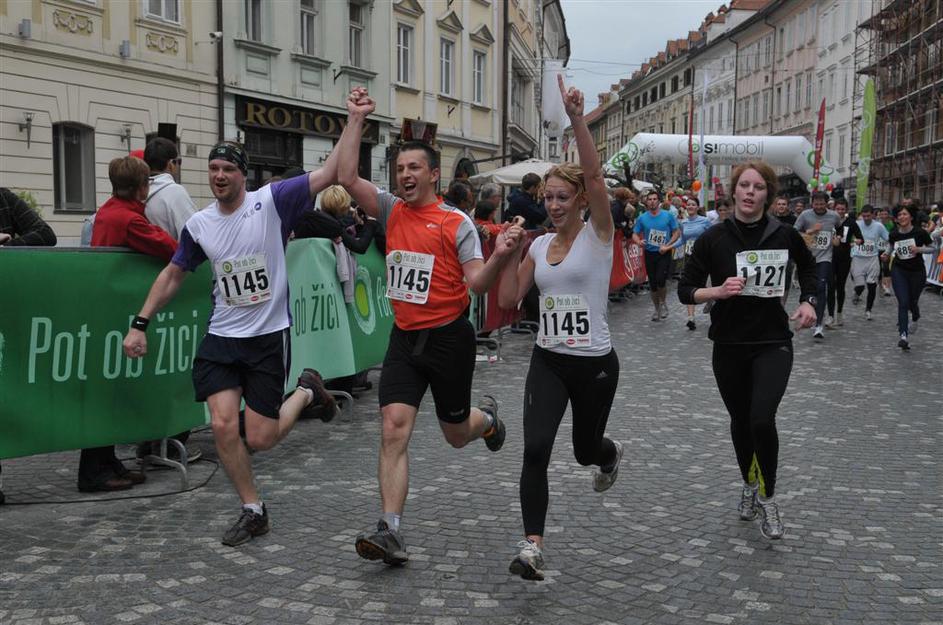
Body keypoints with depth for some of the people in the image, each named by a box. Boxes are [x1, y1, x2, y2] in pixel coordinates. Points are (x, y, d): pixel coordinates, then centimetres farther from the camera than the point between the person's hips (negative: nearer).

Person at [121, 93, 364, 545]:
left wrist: (356, 119, -18)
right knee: (223, 426, -10)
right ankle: (253, 511, 11)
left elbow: (331, 172, -13)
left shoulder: (271, 201, -8)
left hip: (269, 337, -3)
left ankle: (306, 391, 30)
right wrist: (140, 324, 12)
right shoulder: (198, 225, 3)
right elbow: (173, 275, 17)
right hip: (221, 338, 4)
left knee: (259, 439, -1)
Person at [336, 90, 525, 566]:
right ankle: (391, 532, -10)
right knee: (394, 429, -11)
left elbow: (477, 283, -10)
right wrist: (356, 120, -4)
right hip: (405, 337, 3)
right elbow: (346, 177, -5)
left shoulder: (457, 222, -6)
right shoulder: (391, 210, 5)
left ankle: (486, 416, 50)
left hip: (449, 338, -3)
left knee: (455, 434, 13)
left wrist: (500, 256, -29)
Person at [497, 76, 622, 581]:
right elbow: (509, 300, 4)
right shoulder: (539, 245, 7)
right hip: (548, 361, 3)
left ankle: (611, 454, 55)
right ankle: (532, 545, -10)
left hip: (594, 363, -3)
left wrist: (576, 118, -34)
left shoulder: (598, 235, -7)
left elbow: (593, 173, -24)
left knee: (586, 450, 16)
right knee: (535, 448, -16)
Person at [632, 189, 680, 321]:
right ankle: (657, 309, 24)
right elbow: (635, 234, 5)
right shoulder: (642, 218, 2)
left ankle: (663, 303, 10)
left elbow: (677, 232, 2)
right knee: (652, 284, 7)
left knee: (661, 280, -17)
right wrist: (638, 241, -18)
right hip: (649, 253, 2)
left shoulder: (668, 216, -2)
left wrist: (667, 246, -11)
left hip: (664, 253, -2)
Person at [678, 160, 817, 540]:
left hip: (773, 343, -1)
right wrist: (718, 291, -21)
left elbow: (808, 266, 18)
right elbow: (685, 290, -3)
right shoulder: (714, 239, -6)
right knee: (740, 420, 16)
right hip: (729, 345, 1)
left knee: (762, 420, -18)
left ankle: (767, 496, 5)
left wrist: (808, 301, 3)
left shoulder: (784, 235, -4)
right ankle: (749, 484, 42)